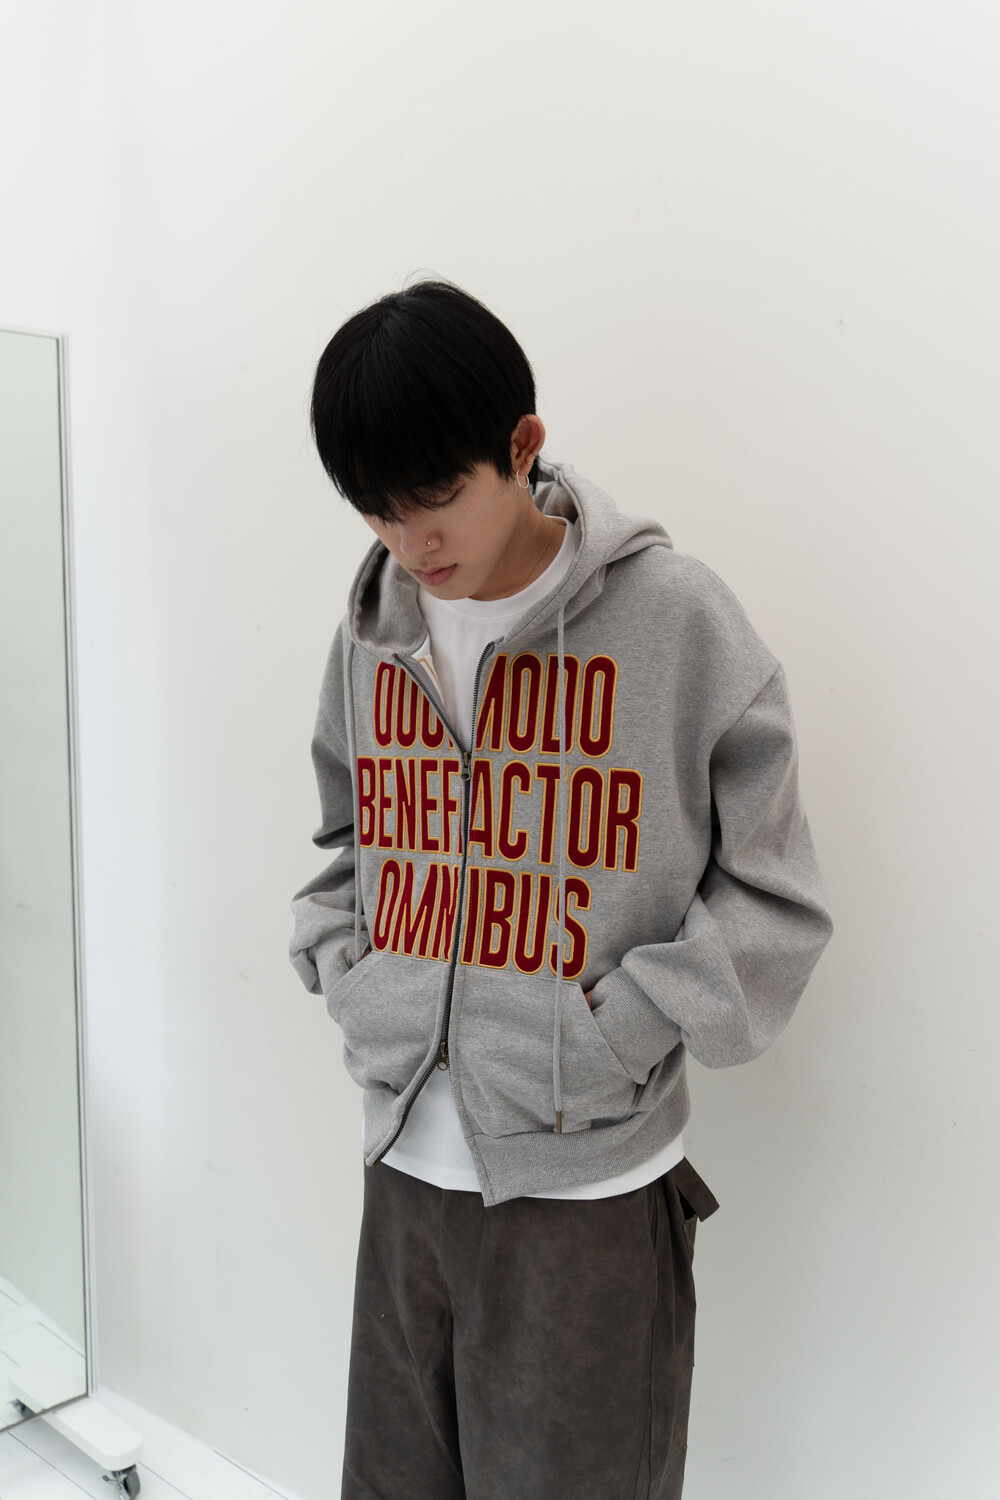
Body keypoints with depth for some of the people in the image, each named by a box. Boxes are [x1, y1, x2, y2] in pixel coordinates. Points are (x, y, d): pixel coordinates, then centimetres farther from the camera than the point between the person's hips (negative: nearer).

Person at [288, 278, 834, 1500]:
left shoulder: (675, 618, -12)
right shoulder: (372, 630, 2)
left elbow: (775, 901, -8)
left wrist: (613, 1038, -14)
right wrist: (345, 975, 2)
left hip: (592, 1184, -4)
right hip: (405, 1165, 5)